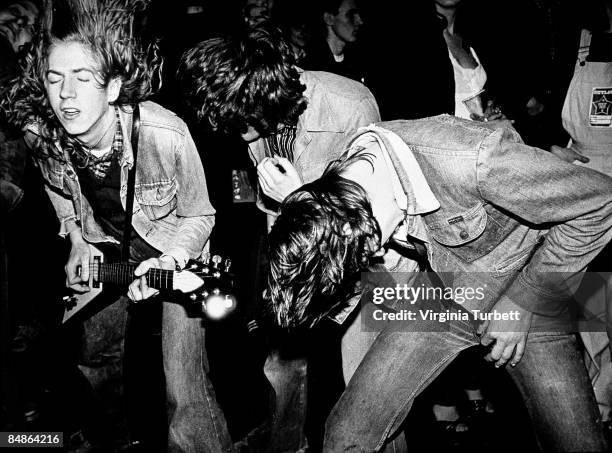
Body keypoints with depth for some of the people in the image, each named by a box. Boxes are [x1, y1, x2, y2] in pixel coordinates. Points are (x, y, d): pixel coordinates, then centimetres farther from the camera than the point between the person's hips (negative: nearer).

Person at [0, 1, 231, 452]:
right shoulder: (42, 135, -20)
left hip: (175, 251, -5)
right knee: (96, 356, 22)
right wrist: (76, 239, -5)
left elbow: (199, 217, -16)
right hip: (107, 250, 5)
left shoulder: (165, 135, -34)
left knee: (184, 396, -16)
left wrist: (166, 263, -30)